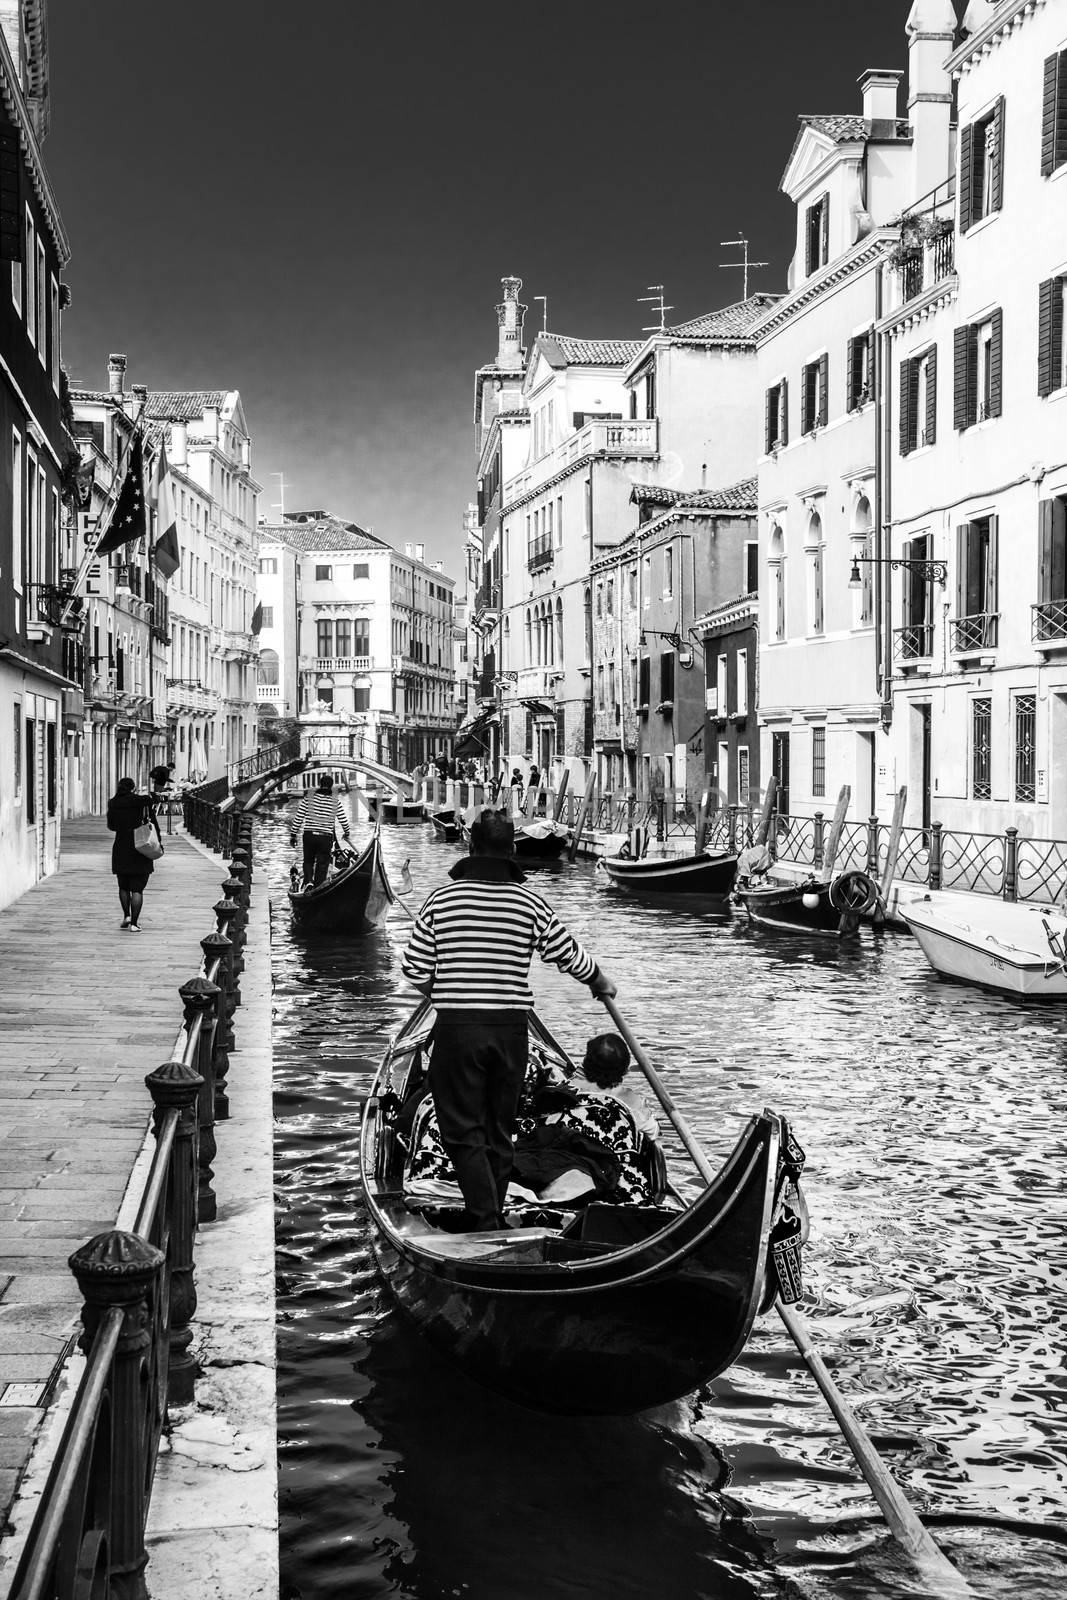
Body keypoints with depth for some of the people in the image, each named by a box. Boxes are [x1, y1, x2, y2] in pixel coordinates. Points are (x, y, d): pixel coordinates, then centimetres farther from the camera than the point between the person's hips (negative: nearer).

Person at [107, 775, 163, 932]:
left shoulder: (113, 803, 1)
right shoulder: (143, 801, -8)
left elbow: (111, 825, 11)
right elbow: (153, 822, -5)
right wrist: (159, 841, 5)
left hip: (120, 850, 3)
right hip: (141, 849, -2)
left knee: (123, 887, 21)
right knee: (137, 889, 1)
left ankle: (127, 916, 16)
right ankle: (134, 923, -2)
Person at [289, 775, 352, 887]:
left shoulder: (308, 797, -1)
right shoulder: (336, 801, -2)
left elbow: (298, 818, -1)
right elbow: (344, 820, 3)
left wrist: (293, 835, 7)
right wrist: (347, 833, 23)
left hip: (308, 835, 1)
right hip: (326, 837, -1)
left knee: (308, 861, 18)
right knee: (322, 865, 8)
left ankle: (308, 881, -4)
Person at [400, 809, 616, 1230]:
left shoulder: (442, 899, -4)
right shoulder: (530, 903, -1)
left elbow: (414, 970, -1)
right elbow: (573, 957, 8)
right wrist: (602, 984, 29)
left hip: (456, 1028, -2)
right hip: (511, 1030, 2)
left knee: (463, 1132, 4)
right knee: (500, 1133, 16)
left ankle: (487, 1225, -6)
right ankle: (494, 1217, 25)